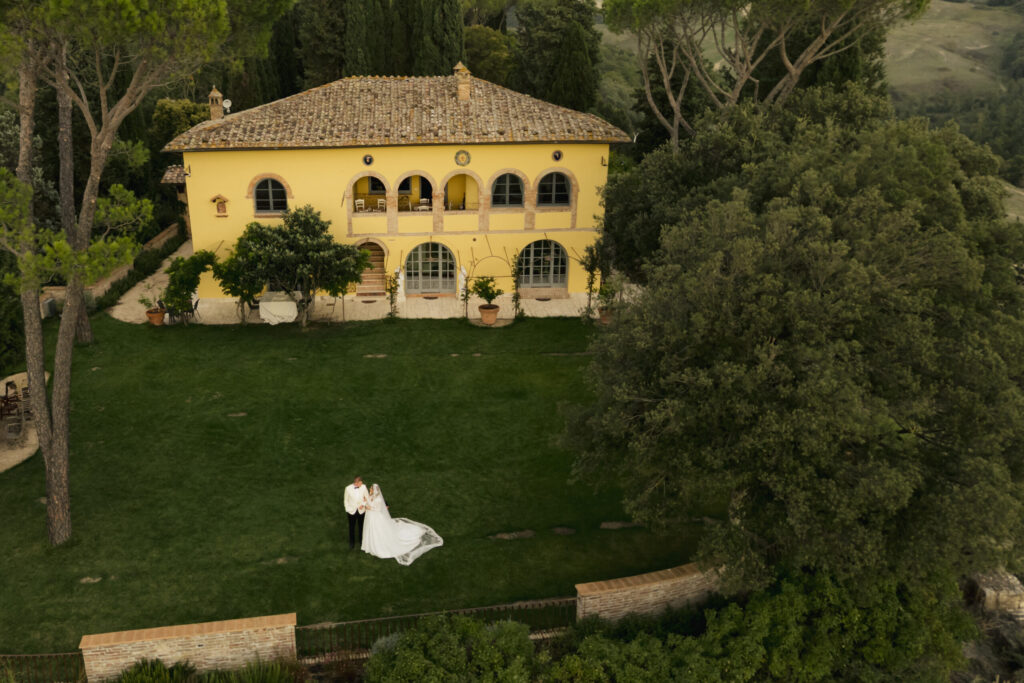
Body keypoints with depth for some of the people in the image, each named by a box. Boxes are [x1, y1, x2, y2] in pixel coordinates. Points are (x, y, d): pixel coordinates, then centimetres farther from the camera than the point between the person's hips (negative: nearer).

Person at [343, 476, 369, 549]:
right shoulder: (348, 488, -18)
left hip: (361, 510, 1)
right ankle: (352, 543, 32)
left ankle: (361, 540, 38)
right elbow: (346, 500, -4)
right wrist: (348, 509, -3)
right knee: (351, 528, 13)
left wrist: (363, 504, -16)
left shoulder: (363, 487, -15)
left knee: (361, 526, 17)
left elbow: (367, 497, -2)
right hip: (352, 511, -1)